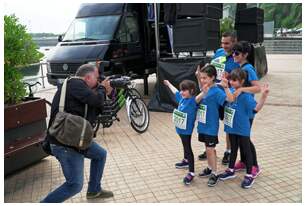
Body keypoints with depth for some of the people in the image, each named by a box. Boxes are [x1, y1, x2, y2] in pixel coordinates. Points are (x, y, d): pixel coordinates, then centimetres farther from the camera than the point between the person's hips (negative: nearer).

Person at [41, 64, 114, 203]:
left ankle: (94, 190, 37)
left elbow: (94, 107, 19)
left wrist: (104, 93, 8)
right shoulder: (75, 84, -16)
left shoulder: (76, 86, 15)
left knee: (100, 154, 24)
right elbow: (97, 101, -24)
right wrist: (102, 88, -3)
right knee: (75, 185, -7)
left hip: (75, 137, 11)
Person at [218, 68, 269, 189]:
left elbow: (256, 108, -29)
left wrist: (264, 96, -42)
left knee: (246, 150, 8)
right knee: (233, 149, 21)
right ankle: (231, 170, 37)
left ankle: (249, 176, 21)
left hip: (242, 128, -6)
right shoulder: (230, 91, -2)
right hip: (231, 127, 6)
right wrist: (225, 86, 4)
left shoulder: (246, 95, -21)